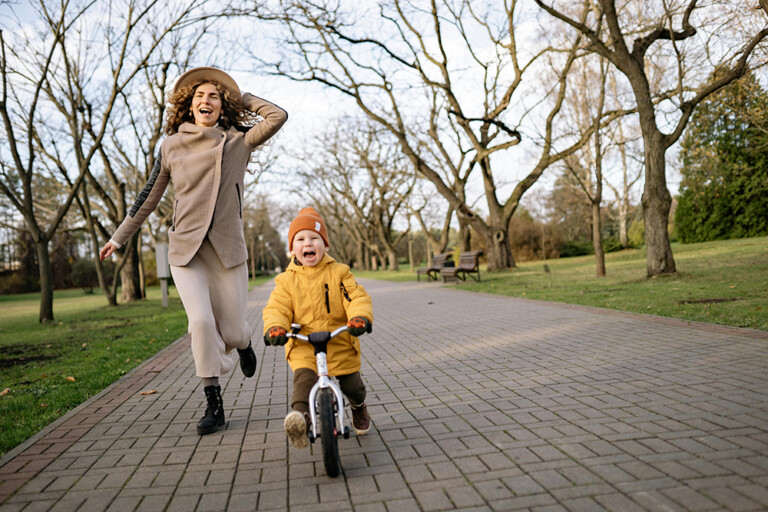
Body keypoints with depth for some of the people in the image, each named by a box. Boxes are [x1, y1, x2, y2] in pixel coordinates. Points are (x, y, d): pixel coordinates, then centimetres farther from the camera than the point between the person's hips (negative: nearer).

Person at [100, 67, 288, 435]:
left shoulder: (238, 142, 5)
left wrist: (242, 97, 8)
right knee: (201, 321, -13)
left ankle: (243, 345, 42)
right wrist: (119, 237, 19)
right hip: (185, 249, 1)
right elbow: (149, 196, 15)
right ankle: (213, 403, 2)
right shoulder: (172, 145, 8)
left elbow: (278, 116, -6)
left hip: (228, 249, 0)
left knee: (231, 330, 2)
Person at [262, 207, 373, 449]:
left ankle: (359, 407, 41)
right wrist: (275, 328, -27)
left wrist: (360, 317, -31)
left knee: (352, 384, 10)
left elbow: (357, 297, -9)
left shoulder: (339, 273, -1)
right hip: (303, 346, 0)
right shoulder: (287, 280, 2)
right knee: (304, 378, -26)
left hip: (341, 343, 1)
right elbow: (276, 308, -4)